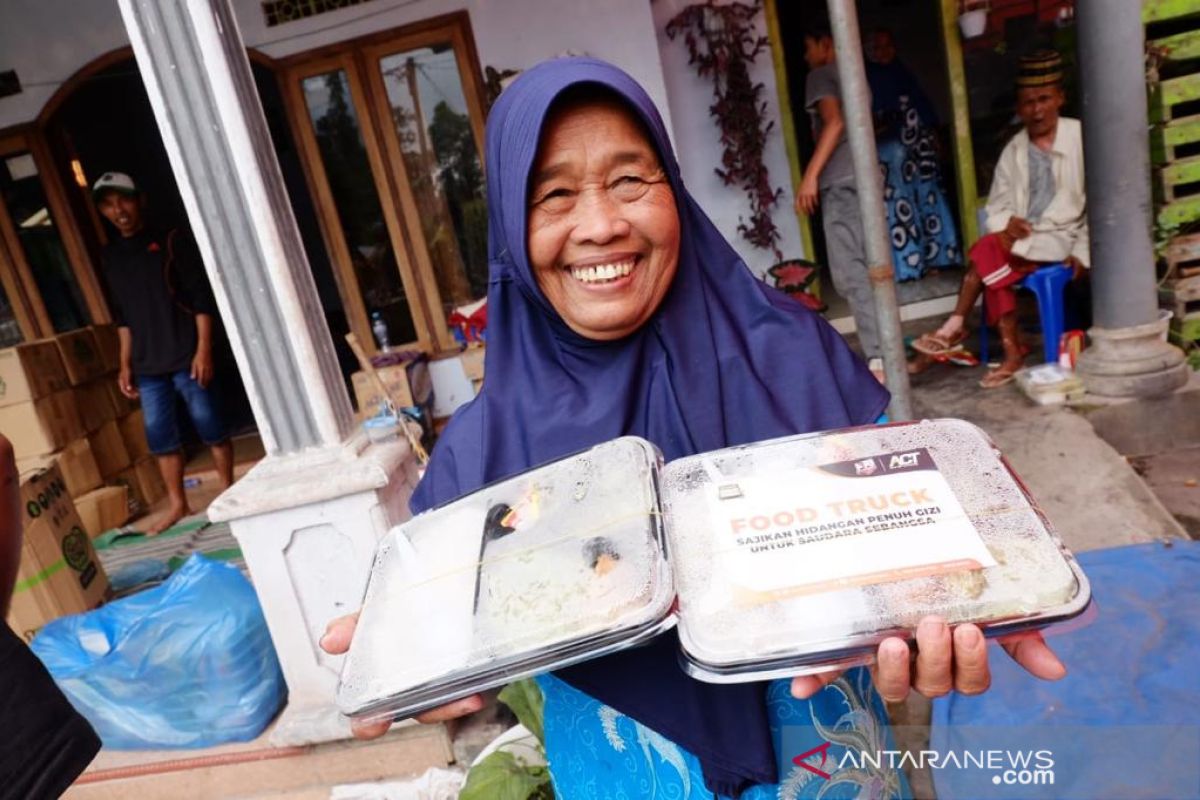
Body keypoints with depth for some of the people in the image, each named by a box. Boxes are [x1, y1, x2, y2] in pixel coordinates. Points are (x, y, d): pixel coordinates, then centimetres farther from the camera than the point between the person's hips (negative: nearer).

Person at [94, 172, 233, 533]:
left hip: (187, 357, -5)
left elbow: (202, 297, -7)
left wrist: (203, 349, -14)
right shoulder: (111, 256, 12)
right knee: (159, 435, 7)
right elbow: (122, 316, 17)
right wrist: (126, 364, 13)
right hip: (148, 366, 5)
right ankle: (177, 504, 19)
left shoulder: (172, 240, -2)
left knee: (210, 426, 1)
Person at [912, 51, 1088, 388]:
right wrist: (1007, 222, -13)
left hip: (1061, 239, -4)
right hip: (1022, 237, 4)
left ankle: (956, 326, -17)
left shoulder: (1080, 137, -2)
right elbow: (997, 206, 11)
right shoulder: (1013, 150, 10)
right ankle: (1012, 352, -24)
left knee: (988, 249, -27)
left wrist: (1082, 251, -9)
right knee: (995, 270, -28)